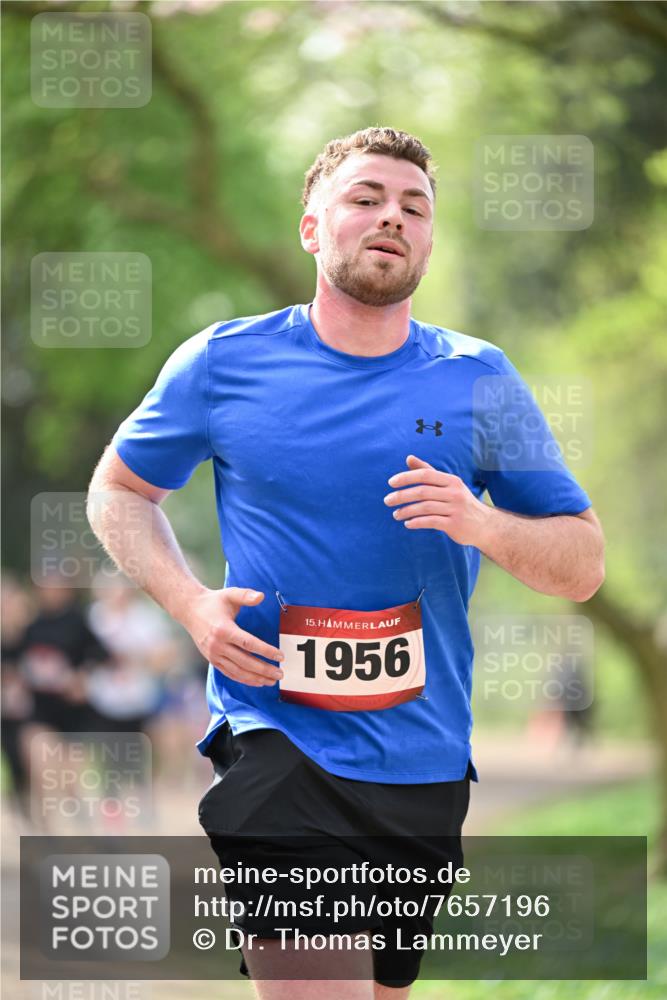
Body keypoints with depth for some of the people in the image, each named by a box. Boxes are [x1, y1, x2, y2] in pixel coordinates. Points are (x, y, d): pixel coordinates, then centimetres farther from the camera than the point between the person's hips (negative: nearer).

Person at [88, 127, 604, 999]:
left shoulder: (479, 380, 4)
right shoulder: (224, 362, 1)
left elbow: (583, 566, 6)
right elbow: (118, 487, 16)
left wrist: (481, 525, -15)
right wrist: (190, 603, -2)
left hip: (424, 760, 3)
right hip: (275, 741, -3)